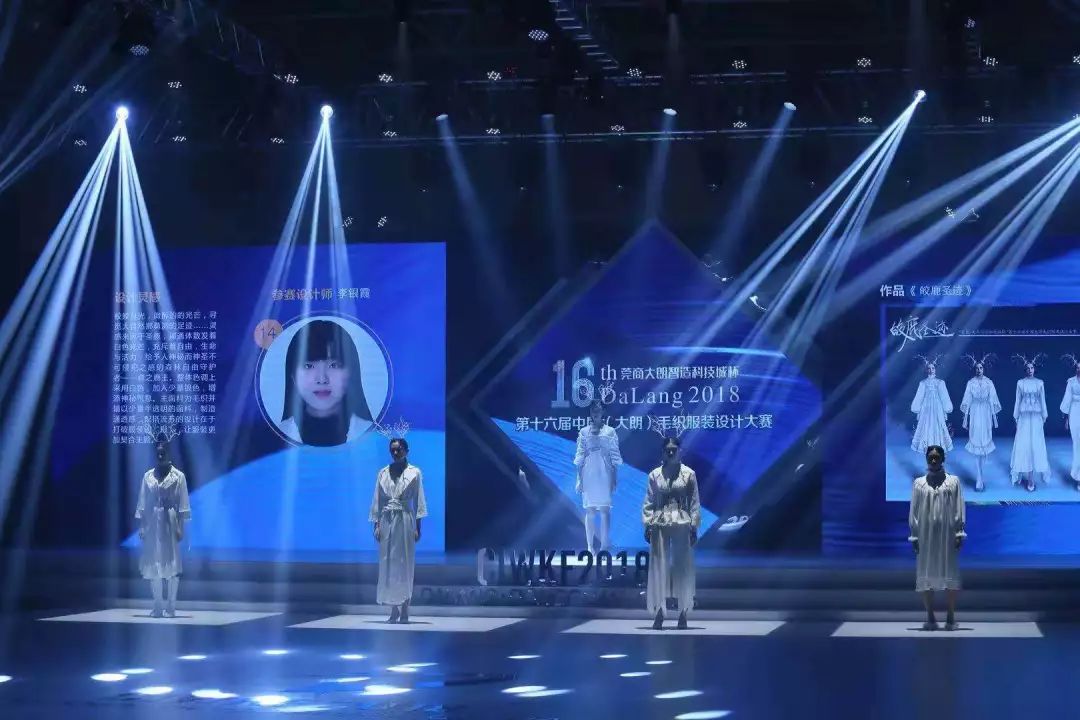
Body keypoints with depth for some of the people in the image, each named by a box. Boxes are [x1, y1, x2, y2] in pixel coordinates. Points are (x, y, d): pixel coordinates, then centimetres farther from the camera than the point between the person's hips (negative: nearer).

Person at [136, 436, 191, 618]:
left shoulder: (178, 476, -1)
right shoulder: (148, 476, 8)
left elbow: (183, 504, -3)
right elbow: (142, 503, 7)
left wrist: (180, 527, -9)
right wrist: (141, 526, 1)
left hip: (170, 522, -3)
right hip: (152, 523, 3)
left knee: (172, 564, -4)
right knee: (152, 564, 2)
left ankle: (171, 607, 0)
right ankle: (157, 607, 8)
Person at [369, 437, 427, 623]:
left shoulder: (414, 473, 3)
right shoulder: (383, 473, 10)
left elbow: (418, 501, 0)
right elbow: (377, 501, 10)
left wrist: (417, 527, -5)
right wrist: (377, 525, 3)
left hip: (405, 521, -3)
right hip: (386, 521, 3)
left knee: (405, 563, -3)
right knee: (387, 563, 0)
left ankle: (404, 611, 0)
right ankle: (394, 610, 3)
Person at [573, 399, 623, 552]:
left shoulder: (610, 431, 5)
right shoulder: (584, 432, 7)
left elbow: (615, 456, 4)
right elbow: (580, 457, 6)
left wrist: (614, 479, -1)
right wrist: (579, 479, 0)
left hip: (605, 475, -1)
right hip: (589, 476, 1)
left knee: (605, 510, -5)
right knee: (590, 511, 1)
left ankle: (605, 545, -5)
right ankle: (590, 546, 3)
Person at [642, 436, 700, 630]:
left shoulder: (689, 474, 4)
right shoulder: (655, 475, 7)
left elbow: (695, 502, 3)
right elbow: (648, 502, 6)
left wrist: (694, 526, -4)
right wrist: (647, 525, -2)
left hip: (682, 524, -1)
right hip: (659, 525, 1)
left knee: (683, 567, 0)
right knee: (659, 567, -1)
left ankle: (683, 614, 5)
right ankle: (658, 613, 2)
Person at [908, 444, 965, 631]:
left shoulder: (953, 481, 6)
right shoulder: (919, 483, 9)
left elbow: (958, 510, 2)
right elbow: (913, 511, 6)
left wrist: (959, 533, -6)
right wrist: (913, 535, 0)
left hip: (947, 534, -1)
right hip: (925, 534, 1)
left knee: (950, 574, -2)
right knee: (925, 574, 0)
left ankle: (951, 617, 3)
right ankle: (930, 618, 4)